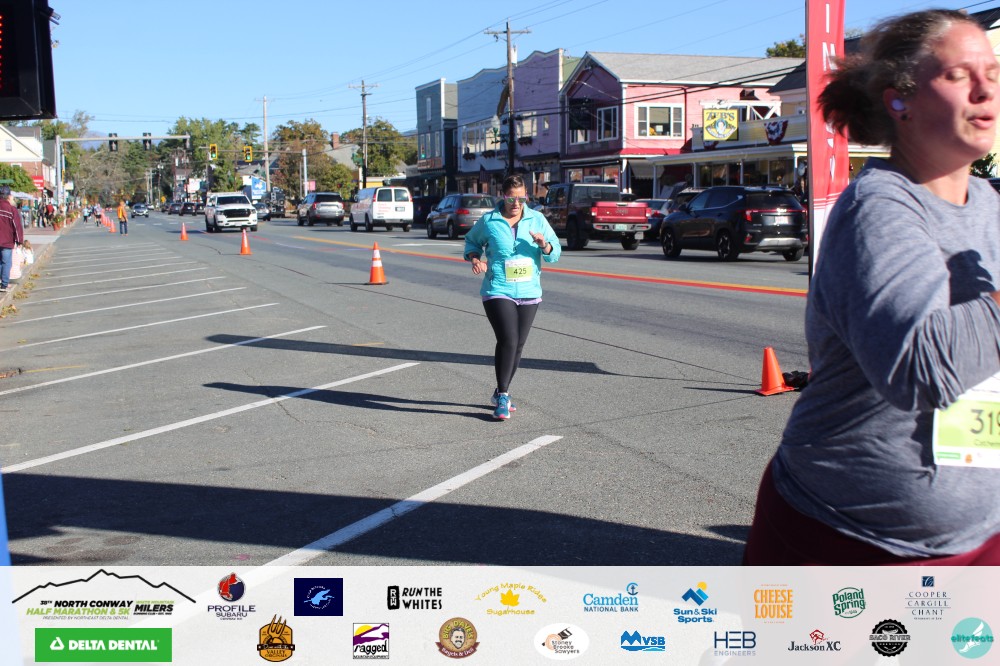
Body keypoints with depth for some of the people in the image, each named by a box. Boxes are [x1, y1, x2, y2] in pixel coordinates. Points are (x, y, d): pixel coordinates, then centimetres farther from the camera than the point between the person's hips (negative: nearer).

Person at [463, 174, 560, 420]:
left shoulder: (537, 219, 4)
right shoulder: (488, 221, -2)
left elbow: (555, 252, 6)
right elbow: (472, 240, 16)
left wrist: (544, 245, -17)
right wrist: (475, 259, -5)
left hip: (529, 292, 4)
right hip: (498, 291, -4)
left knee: (518, 345, 11)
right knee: (508, 341, -19)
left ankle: (501, 393, 29)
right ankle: (502, 397, -9)